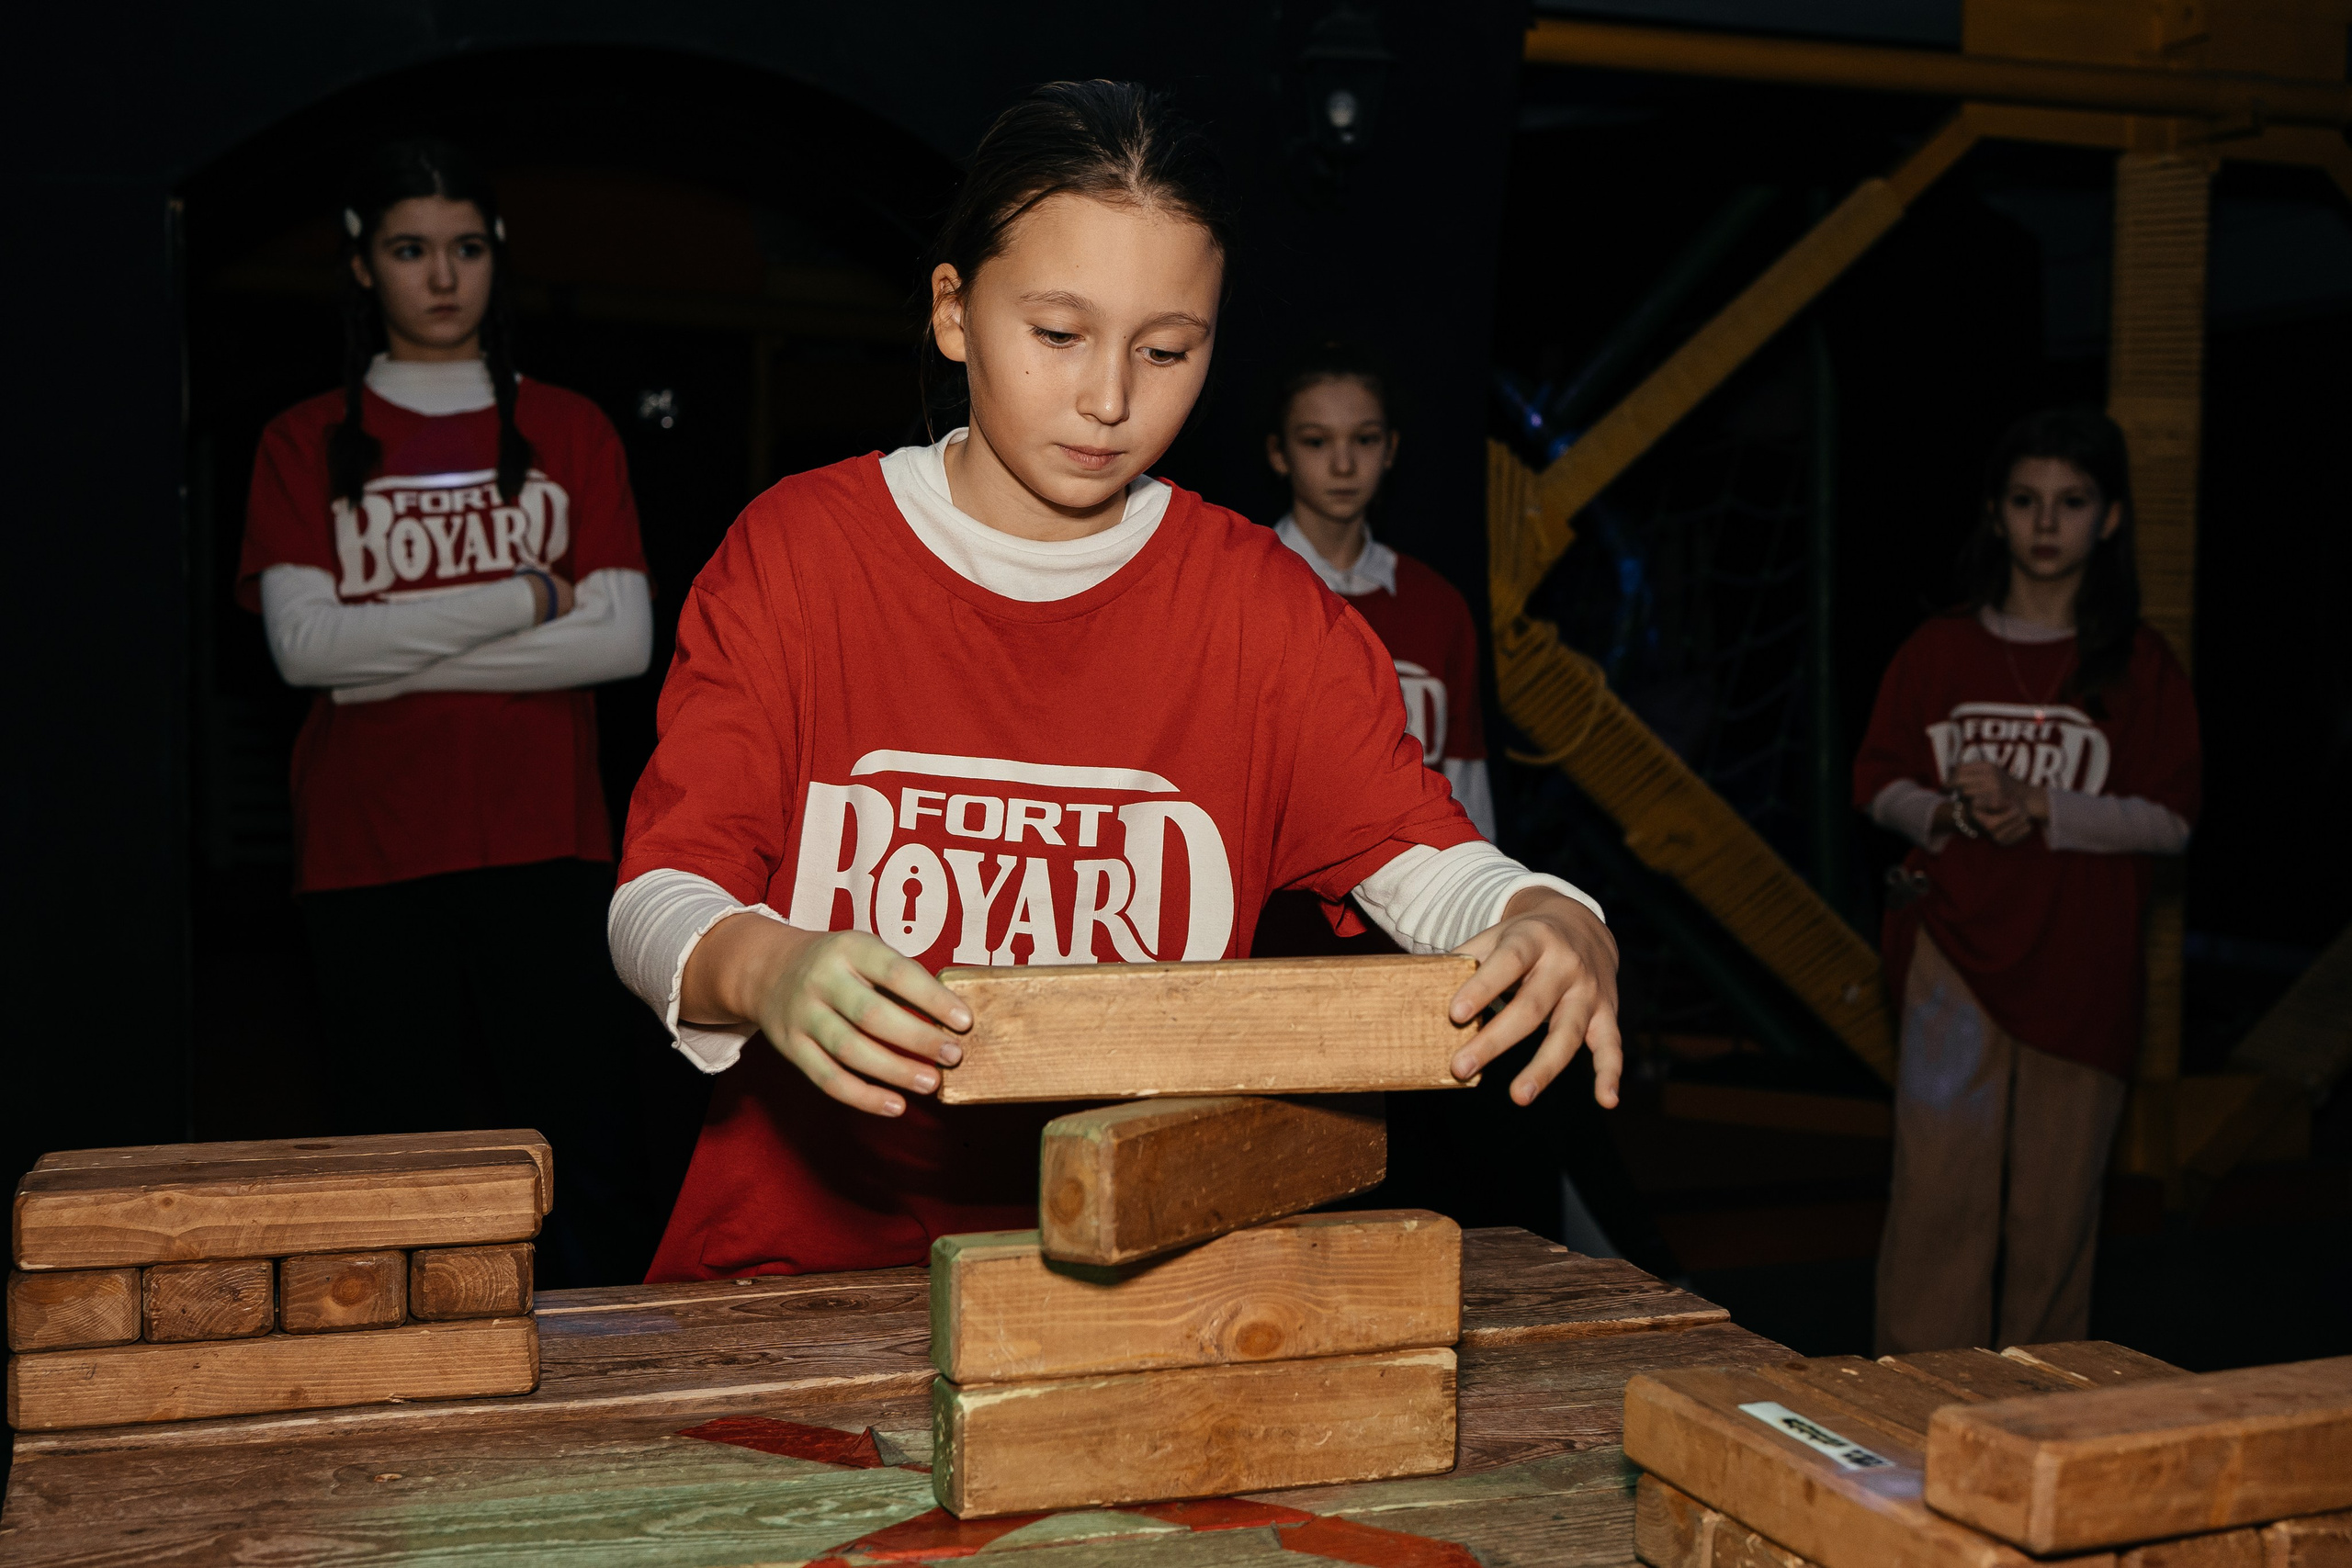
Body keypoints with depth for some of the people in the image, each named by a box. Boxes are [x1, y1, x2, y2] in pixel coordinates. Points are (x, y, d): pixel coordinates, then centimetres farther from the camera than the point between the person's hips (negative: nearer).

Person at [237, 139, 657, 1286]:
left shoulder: (569, 433, 12)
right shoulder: (306, 445, 11)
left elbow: (623, 639, 0)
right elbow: (302, 643, -3)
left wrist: (397, 654, -6)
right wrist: (523, 599, -6)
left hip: (546, 849, 0)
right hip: (369, 857, 0)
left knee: (580, 1158, -4)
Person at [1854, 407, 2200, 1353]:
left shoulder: (2140, 667, 4)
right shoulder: (1938, 651, 8)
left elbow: (2169, 820, -2)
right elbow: (1881, 784, 9)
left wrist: (2040, 809, -15)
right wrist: (1947, 812, -11)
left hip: (2081, 965, 0)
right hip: (1954, 946, 0)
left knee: (2056, 1203, 5)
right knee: (1940, 1192, -7)